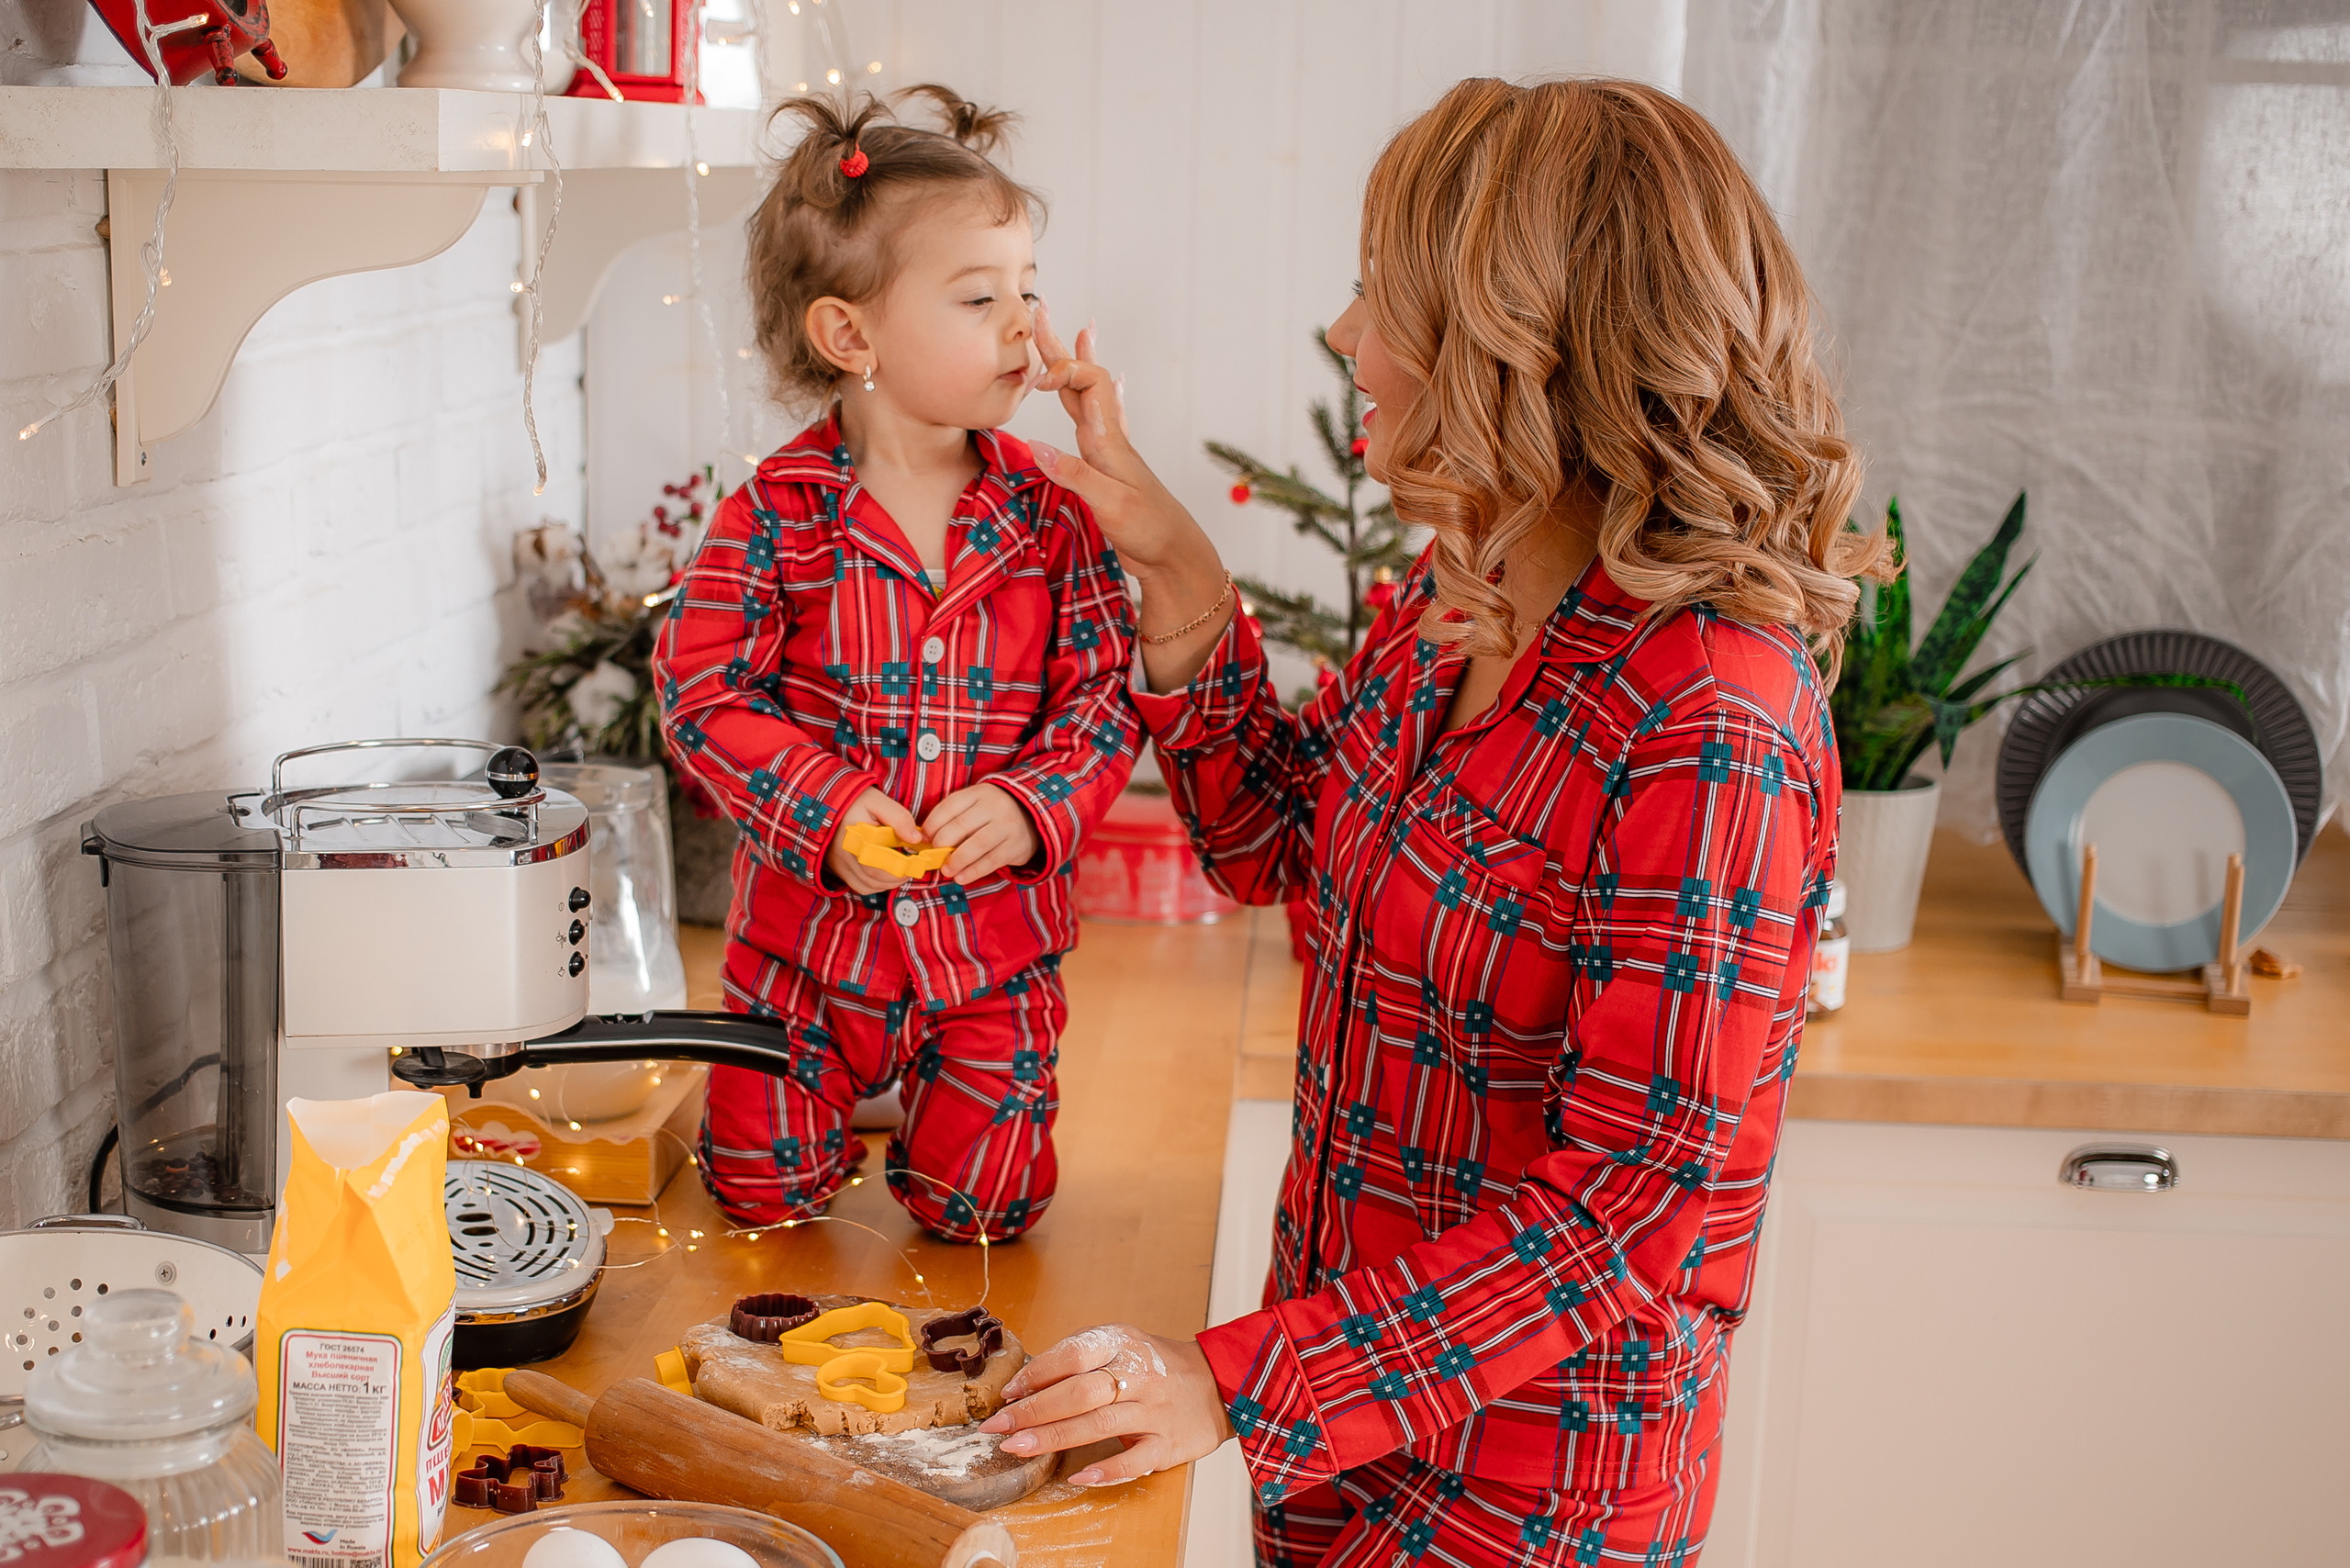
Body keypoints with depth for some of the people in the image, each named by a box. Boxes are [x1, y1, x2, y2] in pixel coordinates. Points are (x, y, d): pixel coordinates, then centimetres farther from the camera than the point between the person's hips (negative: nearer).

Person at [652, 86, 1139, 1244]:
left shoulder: (1051, 514, -6)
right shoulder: (776, 515, -12)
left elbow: (1106, 695, -5)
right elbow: (700, 690, -12)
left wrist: (1030, 805, -22)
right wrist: (827, 808, -23)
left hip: (994, 933, 1)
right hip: (812, 921, -1)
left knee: (981, 1205, 7)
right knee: (762, 1194, 10)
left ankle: (934, 1096, 38)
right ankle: (845, 1082, 41)